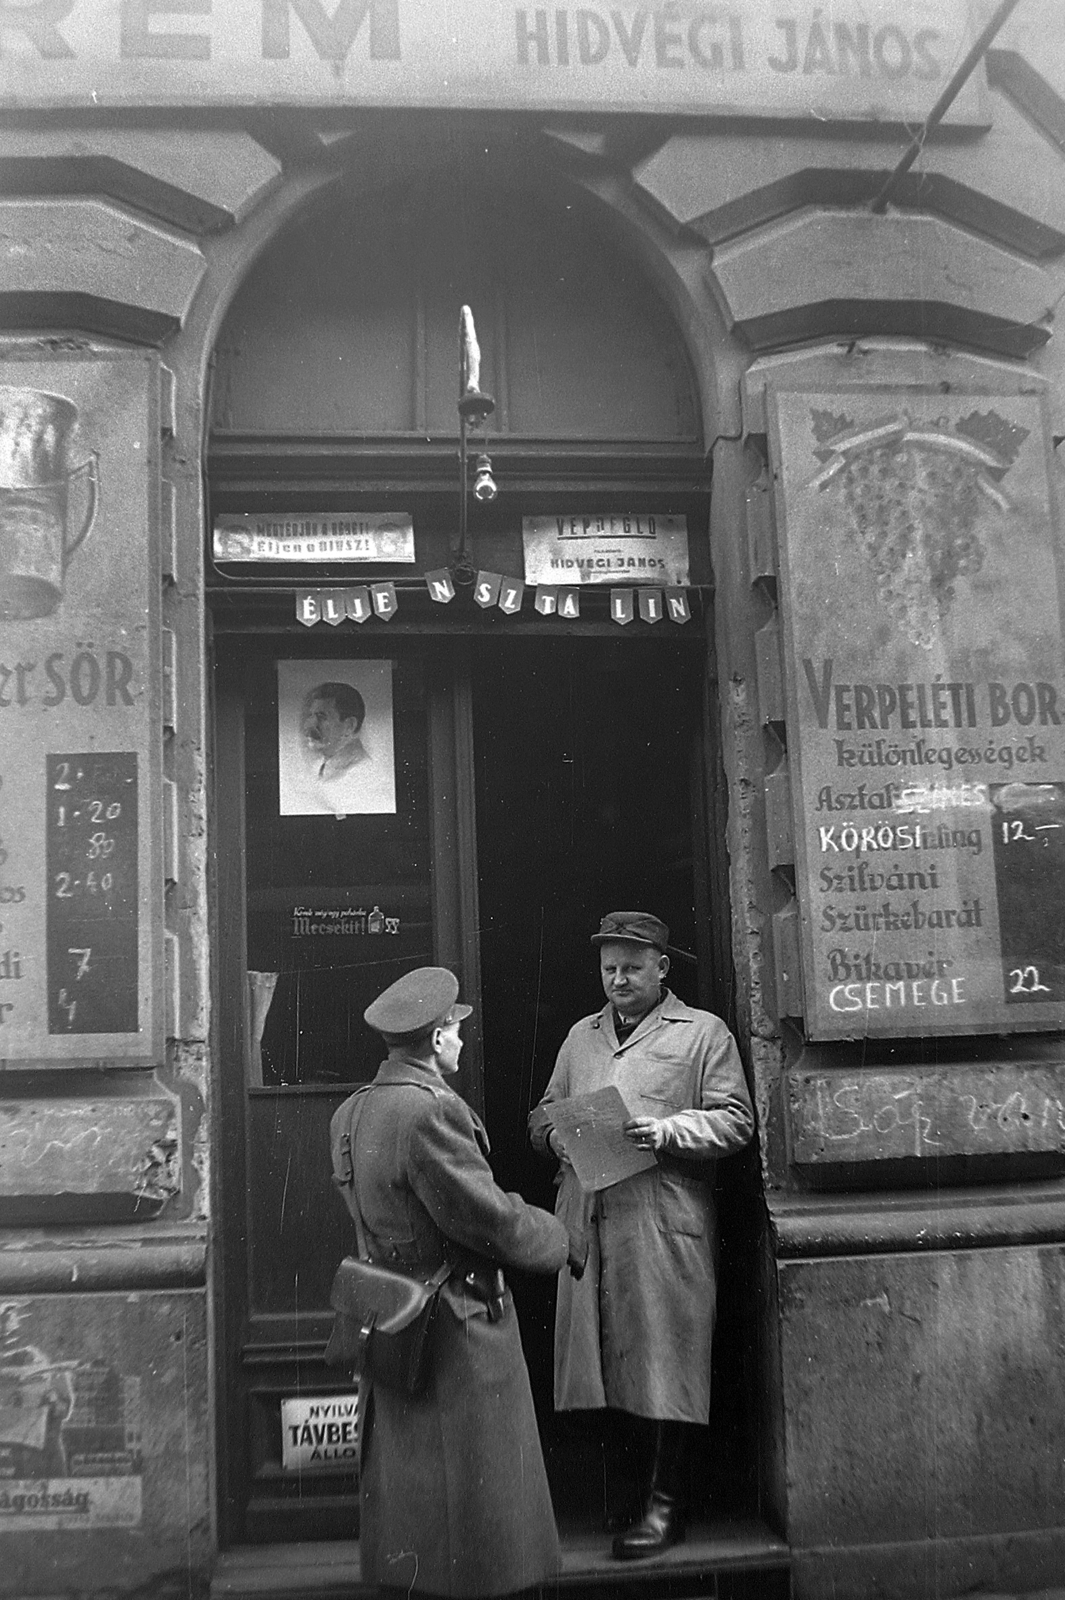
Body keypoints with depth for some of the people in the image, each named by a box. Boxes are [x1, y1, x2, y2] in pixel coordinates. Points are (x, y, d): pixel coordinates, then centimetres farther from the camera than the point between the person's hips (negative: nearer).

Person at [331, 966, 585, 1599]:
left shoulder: (352, 1113, 4)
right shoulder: (431, 1110, -23)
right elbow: (489, 1216, -21)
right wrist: (562, 1239, -6)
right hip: (456, 1327, -9)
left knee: (407, 1481, 20)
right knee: (466, 1488, 5)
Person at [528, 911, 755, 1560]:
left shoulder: (703, 1032, 5)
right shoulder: (581, 1036, 19)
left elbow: (736, 1120, -1)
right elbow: (543, 1115, 21)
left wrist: (668, 1131, -16)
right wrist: (560, 1133, -2)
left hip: (667, 1221, -5)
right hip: (589, 1221, 5)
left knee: (664, 1357, -3)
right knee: (612, 1356, 7)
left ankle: (668, 1504, 7)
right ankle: (645, 1479, 21)